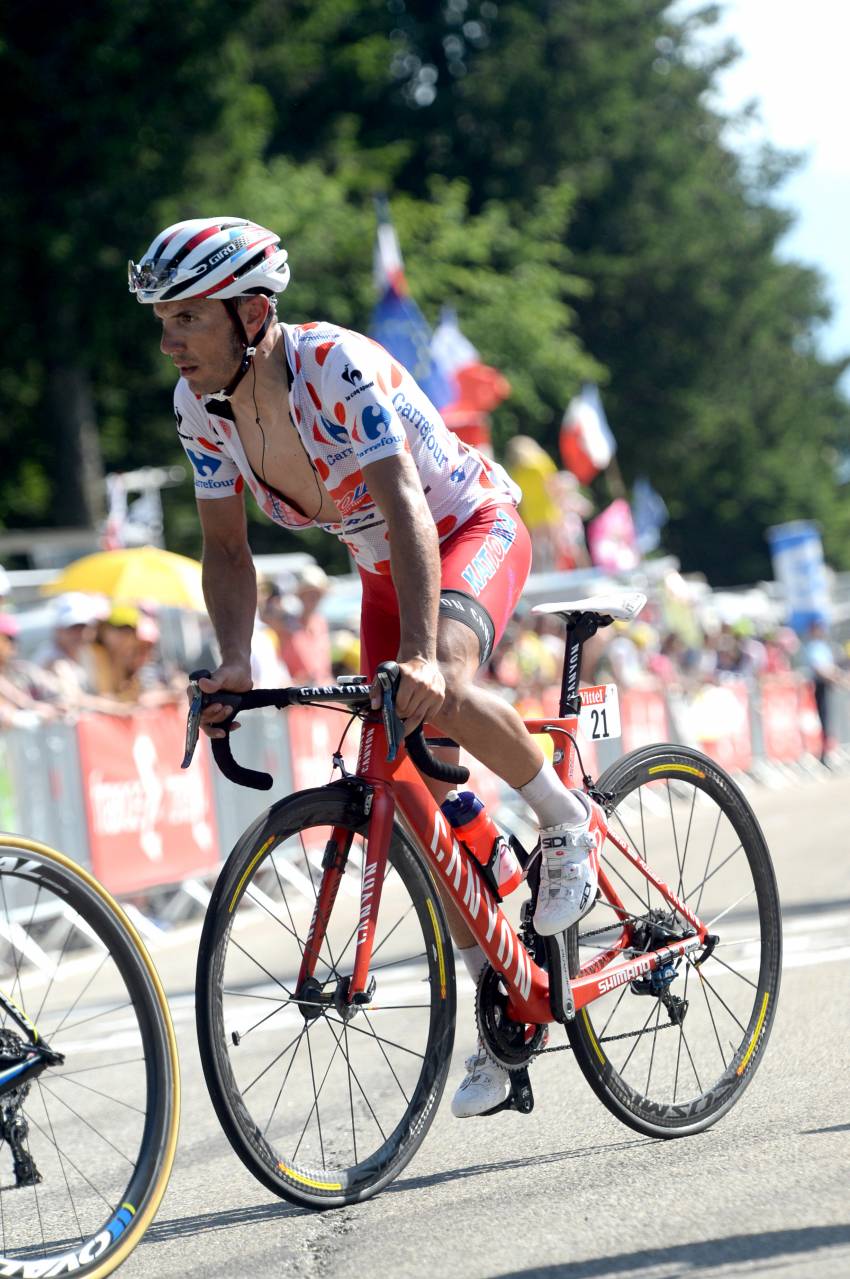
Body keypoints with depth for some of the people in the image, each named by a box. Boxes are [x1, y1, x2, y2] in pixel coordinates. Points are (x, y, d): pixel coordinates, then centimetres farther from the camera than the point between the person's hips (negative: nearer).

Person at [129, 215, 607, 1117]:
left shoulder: (338, 368, -32)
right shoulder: (200, 406, -12)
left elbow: (405, 509, -41)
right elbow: (225, 546, -6)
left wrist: (421, 656, -52)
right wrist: (234, 668, -22)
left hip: (471, 528, -7)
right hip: (383, 565, 7)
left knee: (440, 690, -37)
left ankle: (566, 821, -9)